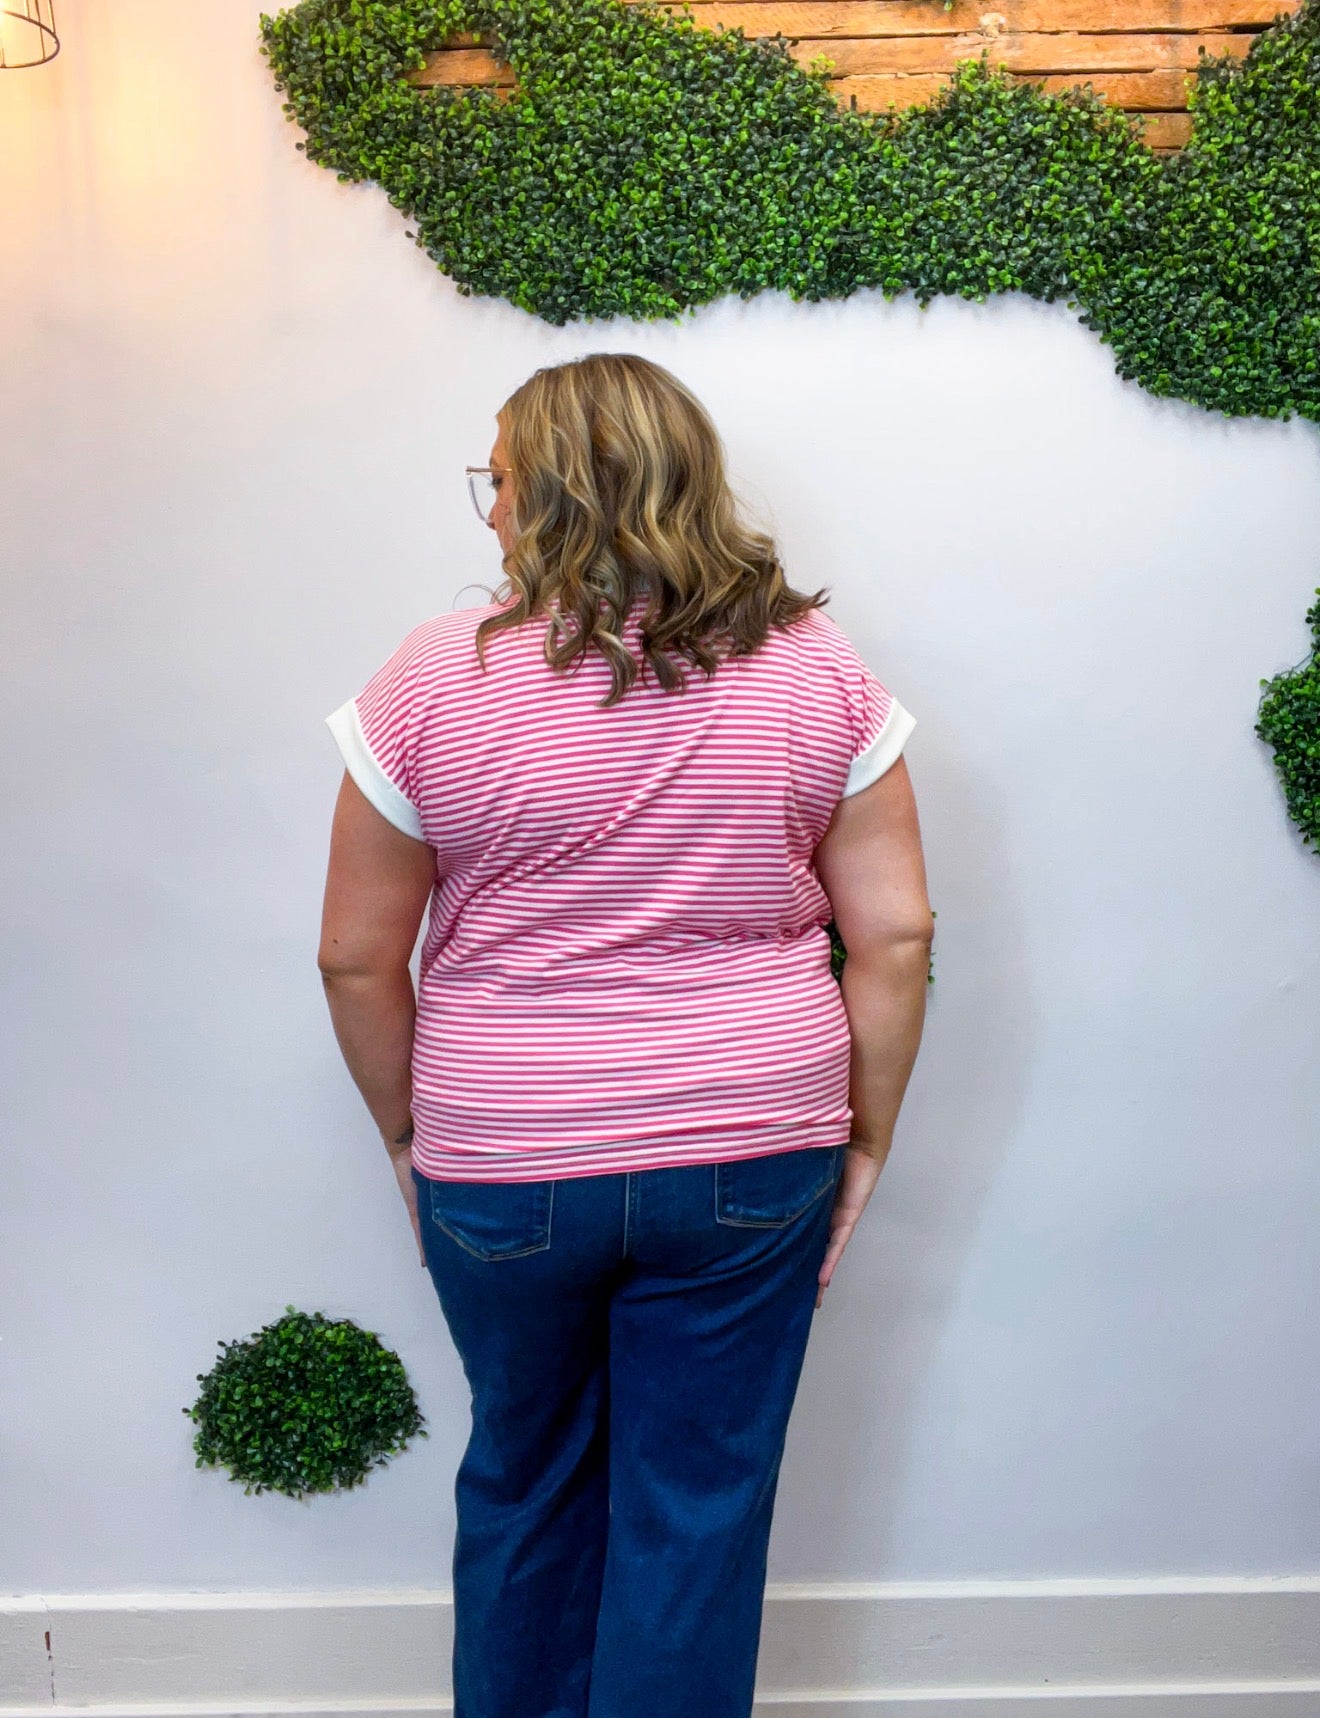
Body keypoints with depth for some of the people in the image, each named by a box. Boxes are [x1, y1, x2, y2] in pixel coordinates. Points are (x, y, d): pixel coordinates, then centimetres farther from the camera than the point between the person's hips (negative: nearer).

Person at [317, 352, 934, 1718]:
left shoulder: (435, 676, -9)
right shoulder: (817, 669, -3)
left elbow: (357, 958, -5)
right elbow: (895, 935, -4)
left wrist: (409, 1134, 10)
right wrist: (866, 1140, 6)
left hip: (503, 1170, 0)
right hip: (753, 1163, 1)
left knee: (523, 1484, 24)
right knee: (701, 1508, 17)